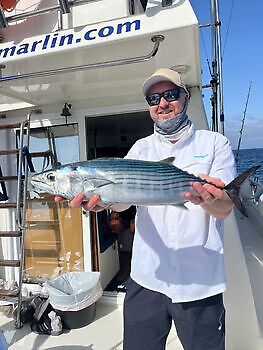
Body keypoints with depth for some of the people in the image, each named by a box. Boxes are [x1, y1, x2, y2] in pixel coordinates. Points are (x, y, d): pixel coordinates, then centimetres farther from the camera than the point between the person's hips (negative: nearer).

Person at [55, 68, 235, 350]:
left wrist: (209, 199, -32)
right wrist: (101, 199, -31)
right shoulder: (141, 148, 6)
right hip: (147, 279, 2)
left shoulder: (215, 143, 0)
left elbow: (225, 208, -9)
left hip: (201, 282, -1)